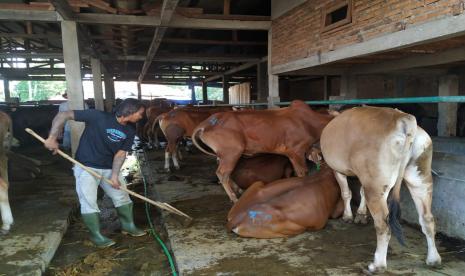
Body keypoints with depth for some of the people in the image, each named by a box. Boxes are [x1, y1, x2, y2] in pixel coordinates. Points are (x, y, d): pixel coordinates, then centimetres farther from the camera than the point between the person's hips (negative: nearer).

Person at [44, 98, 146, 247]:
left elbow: (120, 153, -4)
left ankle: (128, 225, 31)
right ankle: (96, 235, 14)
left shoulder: (130, 131, -4)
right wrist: (52, 138, -24)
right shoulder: (98, 117, -22)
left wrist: (114, 175, -16)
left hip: (108, 168, 6)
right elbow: (63, 115, -20)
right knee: (89, 201, -3)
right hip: (86, 167, -6)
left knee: (122, 196, 11)